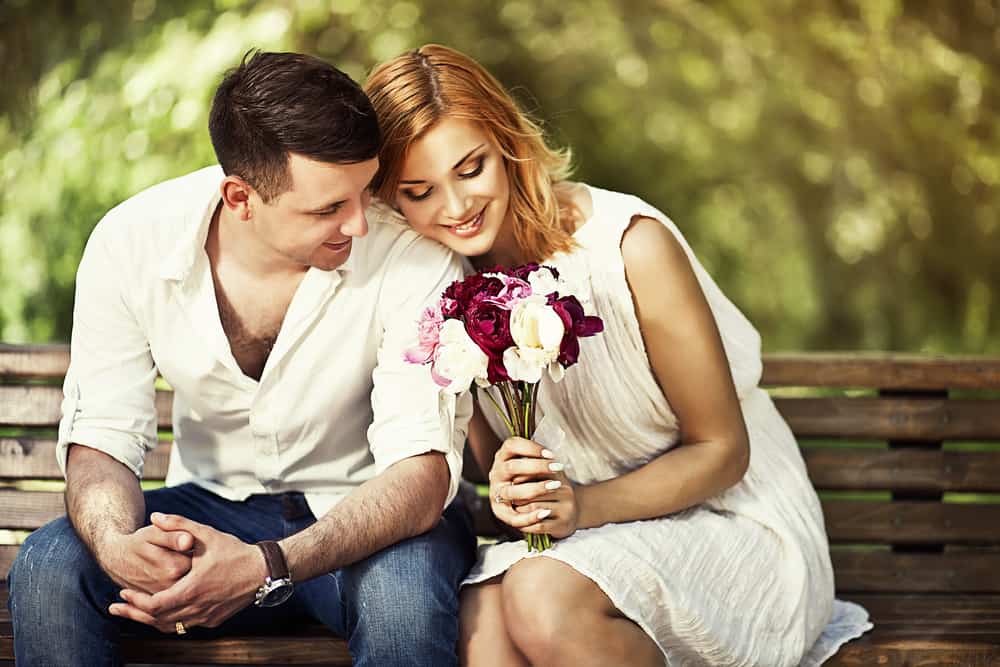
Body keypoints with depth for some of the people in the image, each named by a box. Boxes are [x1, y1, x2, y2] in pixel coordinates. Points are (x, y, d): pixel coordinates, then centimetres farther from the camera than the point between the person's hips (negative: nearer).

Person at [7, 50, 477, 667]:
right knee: (47, 567, -25)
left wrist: (266, 568, -42)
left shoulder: (411, 256, -23)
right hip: (216, 507, 2)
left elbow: (422, 469, -26)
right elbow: (100, 436, -11)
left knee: (402, 584, -36)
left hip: (367, 515, -2)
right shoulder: (130, 243, -14)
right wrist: (115, 543, -36)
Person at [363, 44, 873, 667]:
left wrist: (585, 506, -25)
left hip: (733, 520, -3)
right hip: (582, 529, 3)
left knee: (545, 597, -33)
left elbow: (722, 449, -11)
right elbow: (490, 456, 6)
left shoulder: (629, 243, -19)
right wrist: (510, 493, -18)